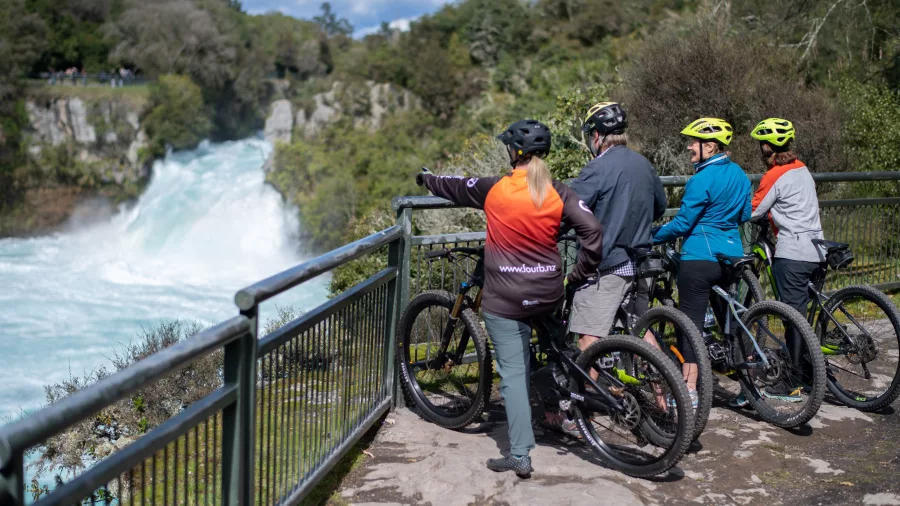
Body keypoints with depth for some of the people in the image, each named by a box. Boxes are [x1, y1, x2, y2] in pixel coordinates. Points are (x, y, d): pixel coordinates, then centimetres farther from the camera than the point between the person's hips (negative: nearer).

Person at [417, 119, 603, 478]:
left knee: (512, 372, 1)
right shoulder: (559, 193, -4)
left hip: (504, 299, -3)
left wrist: (426, 178, 30)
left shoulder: (494, 189, -8)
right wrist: (579, 275, 2)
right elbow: (592, 232, -11)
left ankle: (520, 456, 1)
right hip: (548, 296, 3)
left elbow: (455, 187, 10)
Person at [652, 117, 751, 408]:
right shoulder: (739, 174, 8)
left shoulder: (701, 180, -16)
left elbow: (682, 223, -15)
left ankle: (689, 389, -3)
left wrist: (652, 237, -2)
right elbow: (745, 215, 18)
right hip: (731, 256, 8)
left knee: (692, 321, -3)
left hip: (699, 258, -8)